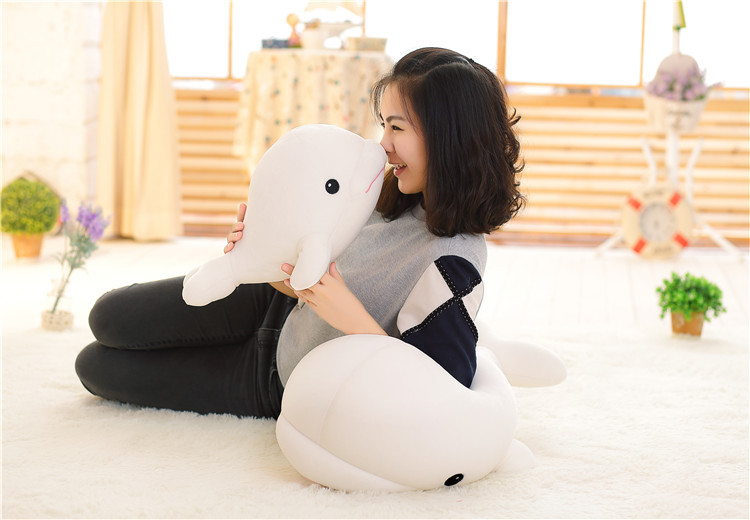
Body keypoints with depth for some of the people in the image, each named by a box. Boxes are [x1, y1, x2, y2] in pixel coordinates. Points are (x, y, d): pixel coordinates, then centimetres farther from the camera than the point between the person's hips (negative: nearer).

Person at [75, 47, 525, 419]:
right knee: (109, 319, 13)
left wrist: (353, 319, -39)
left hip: (280, 383, -6)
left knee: (98, 367, 8)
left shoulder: (453, 267, -36)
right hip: (279, 302, 6)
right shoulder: (402, 203, -10)